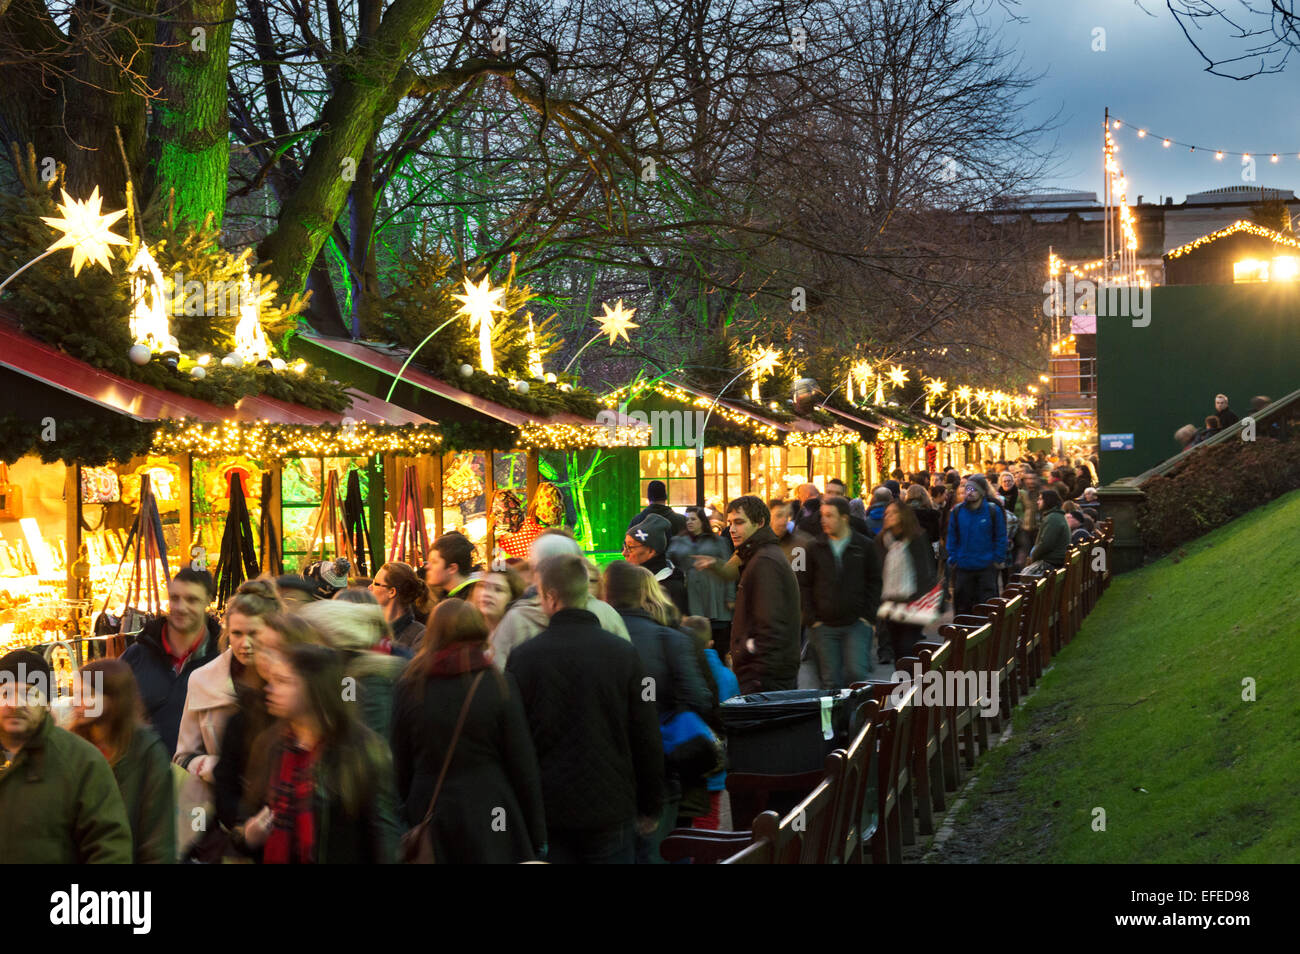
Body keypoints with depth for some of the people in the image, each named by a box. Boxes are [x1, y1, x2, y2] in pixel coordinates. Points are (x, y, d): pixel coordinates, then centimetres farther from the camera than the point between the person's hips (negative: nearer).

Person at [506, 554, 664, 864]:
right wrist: (650, 809, 10)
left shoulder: (523, 658, -6)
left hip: (546, 809, 0)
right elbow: (647, 737, -2)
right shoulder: (624, 653, -5)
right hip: (611, 811, 0)